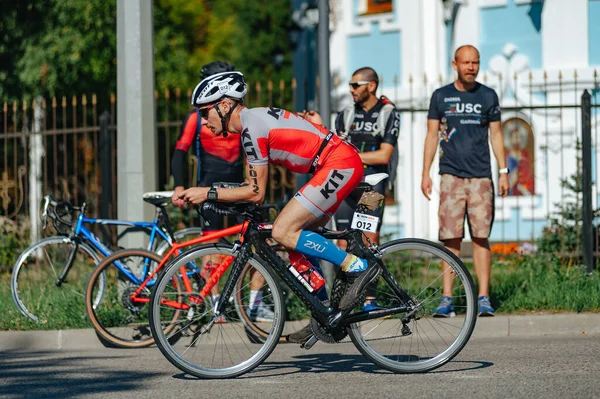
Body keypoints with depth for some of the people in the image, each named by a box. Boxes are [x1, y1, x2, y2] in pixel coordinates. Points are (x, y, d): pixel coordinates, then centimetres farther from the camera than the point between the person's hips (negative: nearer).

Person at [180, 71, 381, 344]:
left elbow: (256, 193, -14)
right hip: (341, 166, 10)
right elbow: (250, 186, 19)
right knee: (296, 240, 12)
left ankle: (358, 267, -12)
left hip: (340, 165, -10)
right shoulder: (251, 122, 17)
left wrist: (208, 193, -9)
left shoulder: (252, 128, -14)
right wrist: (196, 195, 11)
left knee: (283, 232, -15)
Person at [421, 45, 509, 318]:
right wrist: (425, 173, 3)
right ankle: (447, 300, -3)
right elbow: (432, 135, 10)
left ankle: (483, 298, -3)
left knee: (481, 238, -4)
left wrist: (504, 172, 5)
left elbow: (496, 135, 12)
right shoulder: (441, 96, 8)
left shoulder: (488, 96, 9)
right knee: (450, 239, -4)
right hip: (451, 175, 0)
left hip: (481, 177, 0)